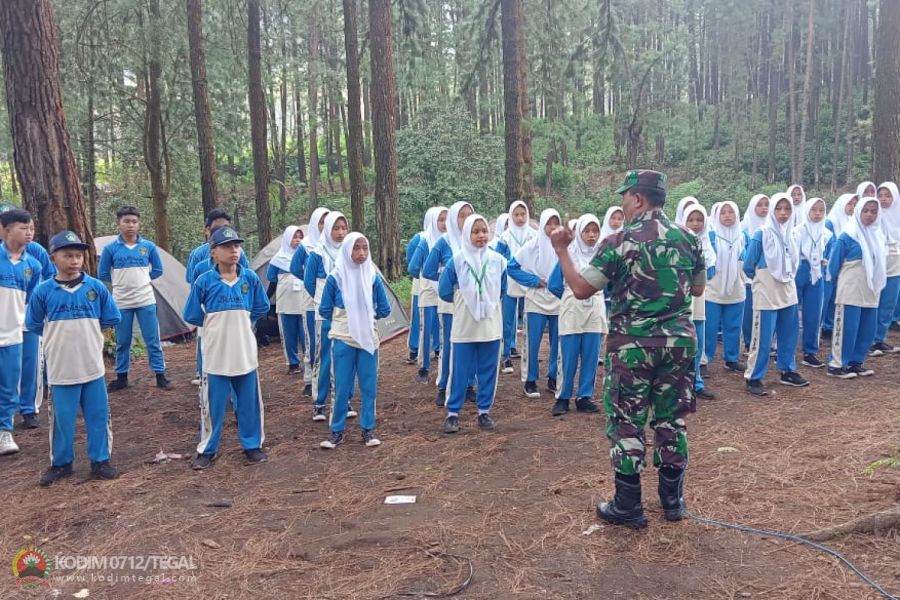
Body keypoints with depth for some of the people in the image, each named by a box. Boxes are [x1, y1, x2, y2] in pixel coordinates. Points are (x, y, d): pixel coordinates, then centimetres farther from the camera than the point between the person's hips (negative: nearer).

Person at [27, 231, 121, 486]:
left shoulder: (96, 287, -3)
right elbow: (34, 324, 7)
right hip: (60, 369, -1)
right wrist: (60, 335, 4)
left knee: (98, 416, 6)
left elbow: (112, 319, 6)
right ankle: (60, 463, 24)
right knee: (61, 419, 8)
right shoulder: (44, 291, -4)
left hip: (92, 366, 1)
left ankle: (100, 461, 19)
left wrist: (86, 332, 7)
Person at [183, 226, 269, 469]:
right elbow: (191, 315, 1)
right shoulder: (204, 281, -9)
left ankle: (252, 445, 26)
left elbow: (262, 307, 13)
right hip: (216, 356, -2)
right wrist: (215, 325, 7)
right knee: (213, 405, 7)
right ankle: (207, 450, 22)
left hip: (245, 354, 2)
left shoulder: (250, 278, -2)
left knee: (249, 403, 11)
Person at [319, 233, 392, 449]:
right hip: (343, 339, -2)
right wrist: (342, 318, 4)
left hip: (368, 338, 2)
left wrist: (367, 316, 7)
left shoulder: (373, 277, -2)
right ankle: (337, 430, 17)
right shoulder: (335, 278, -7)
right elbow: (324, 310, 2)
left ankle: (368, 429, 19)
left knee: (369, 386, 7)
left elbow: (384, 310, 5)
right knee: (342, 387, 4)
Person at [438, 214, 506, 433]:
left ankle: (484, 411, 21)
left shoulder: (497, 260, -1)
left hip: (490, 325, 2)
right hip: (464, 325, -2)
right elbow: (444, 292, 1)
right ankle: (453, 413, 13)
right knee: (460, 371, 3)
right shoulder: (456, 260, -7)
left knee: (488, 370, 9)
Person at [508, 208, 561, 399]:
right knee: (533, 343, -1)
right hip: (536, 302, -2)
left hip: (559, 302, 2)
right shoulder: (532, 246, -5)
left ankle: (553, 379, 22)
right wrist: (534, 281, -8)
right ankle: (530, 381, 11)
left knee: (558, 343, 7)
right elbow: (512, 268, -2)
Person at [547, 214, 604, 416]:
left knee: (590, 358, 6)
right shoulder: (568, 254, -4)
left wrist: (597, 298, 11)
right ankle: (563, 398, 11)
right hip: (571, 313, -2)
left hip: (595, 313, 2)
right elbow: (553, 285, 2)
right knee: (568, 359, 1)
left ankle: (585, 397, 17)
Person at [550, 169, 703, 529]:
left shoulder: (620, 242, -11)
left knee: (627, 423, 5)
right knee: (672, 419, 15)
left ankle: (628, 506, 13)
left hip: (632, 343, -5)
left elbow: (581, 289, -9)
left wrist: (561, 251, 2)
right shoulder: (688, 239, 4)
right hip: (679, 340, 5)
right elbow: (698, 289, 16)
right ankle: (673, 499, 26)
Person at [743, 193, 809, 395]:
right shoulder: (761, 236, -13)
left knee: (789, 335, 14)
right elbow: (748, 266, -6)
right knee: (763, 338, -4)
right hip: (766, 295, -6)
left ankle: (787, 372, 28)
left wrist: (787, 279, 13)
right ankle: (753, 378, 4)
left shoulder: (790, 236, 6)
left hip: (788, 293, 7)